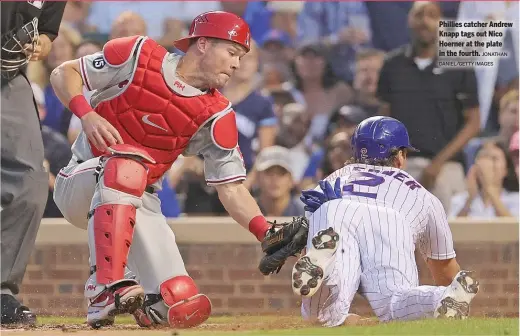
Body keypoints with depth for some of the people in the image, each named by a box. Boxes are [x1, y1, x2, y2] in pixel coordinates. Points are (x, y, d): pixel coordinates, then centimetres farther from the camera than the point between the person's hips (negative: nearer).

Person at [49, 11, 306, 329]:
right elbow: (63, 73, -5)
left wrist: (267, 233, -23)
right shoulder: (139, 56, -10)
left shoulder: (216, 116, -3)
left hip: (140, 203, 3)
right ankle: (108, 289, -41)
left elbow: (231, 187, -6)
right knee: (127, 163, -40)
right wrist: (87, 114, -24)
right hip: (80, 181, -3)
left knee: (187, 309, -14)